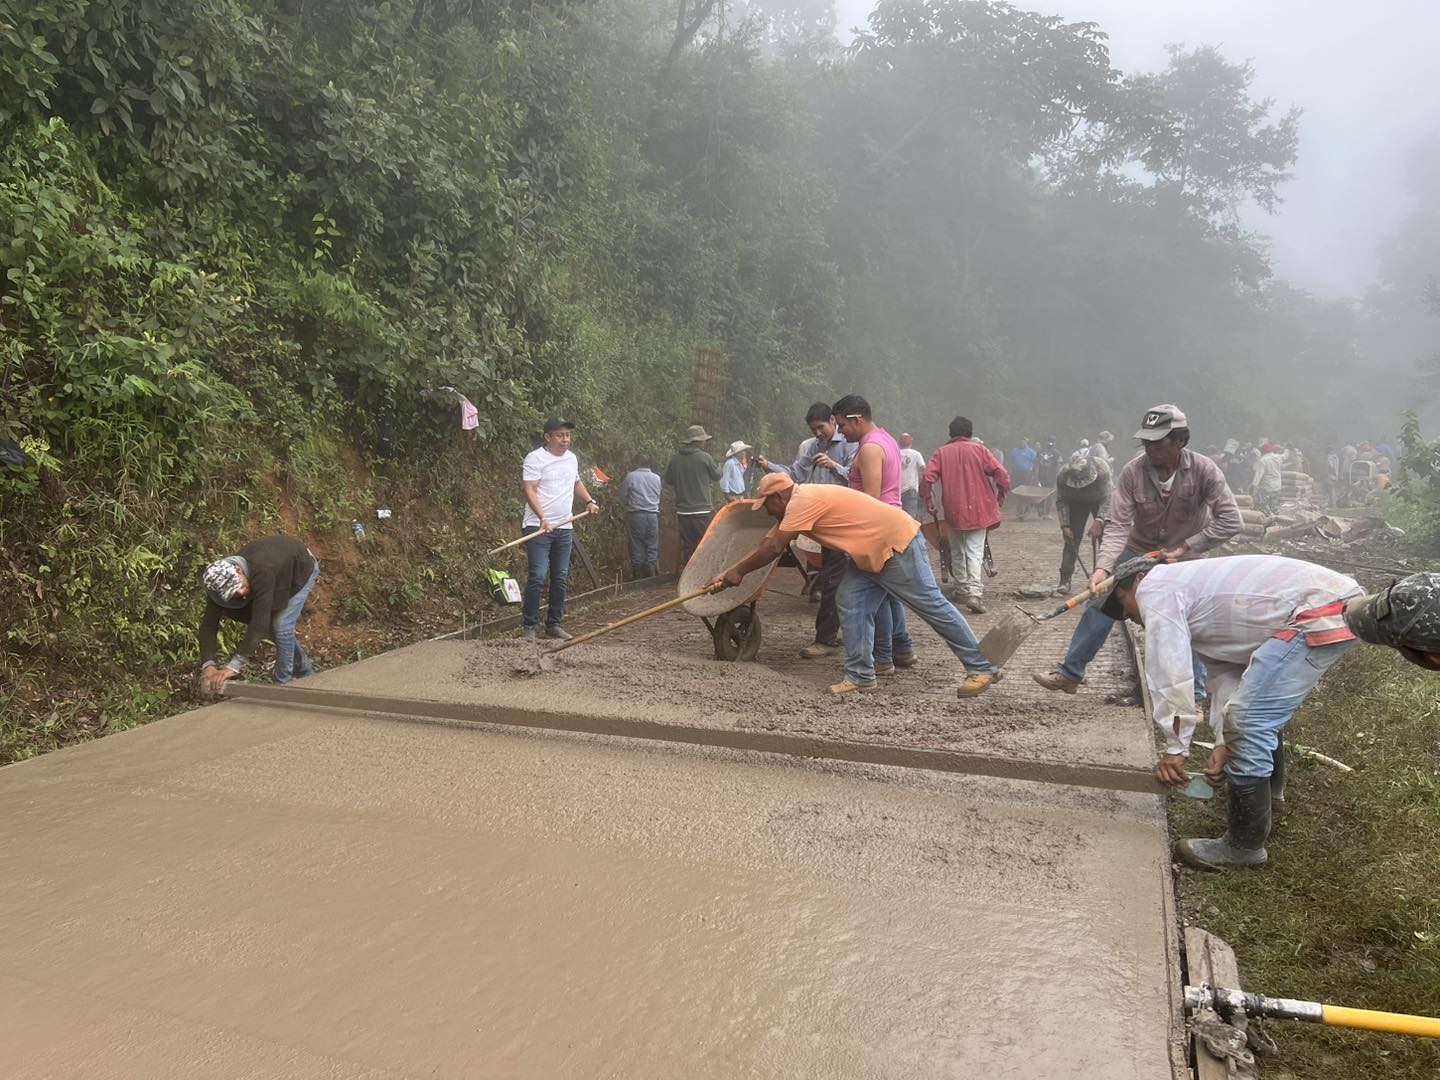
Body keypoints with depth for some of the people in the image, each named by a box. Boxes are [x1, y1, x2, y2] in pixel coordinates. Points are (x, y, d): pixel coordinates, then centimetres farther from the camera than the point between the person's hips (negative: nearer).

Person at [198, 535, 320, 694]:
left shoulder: (262, 572, -46)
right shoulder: (221, 580, -27)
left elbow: (259, 624, -47)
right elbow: (209, 624, -24)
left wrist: (234, 666, -49)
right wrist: (207, 665, -36)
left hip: (302, 568, -6)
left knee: (281, 626, -17)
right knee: (272, 626, 10)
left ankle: (284, 683, -1)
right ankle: (304, 671, 31)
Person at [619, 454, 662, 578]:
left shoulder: (630, 476, -3)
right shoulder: (657, 478, 8)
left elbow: (622, 497, 2)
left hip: (635, 515, -2)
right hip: (653, 515, 2)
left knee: (636, 546, 4)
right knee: (652, 548, 6)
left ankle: (637, 576, 7)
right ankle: (650, 577, 4)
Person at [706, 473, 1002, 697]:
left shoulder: (803, 501, -20)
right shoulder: (797, 504, 11)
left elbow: (773, 549, -21)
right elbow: (769, 544, 13)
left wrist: (737, 572, -9)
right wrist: (731, 573, 11)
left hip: (897, 544, -10)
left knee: (932, 605, -4)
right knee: (851, 604, 3)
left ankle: (982, 668, 5)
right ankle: (860, 676, 7)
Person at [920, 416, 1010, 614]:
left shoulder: (941, 453, 1)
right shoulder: (979, 450, 0)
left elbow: (927, 479, -10)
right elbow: (1003, 475, -6)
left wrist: (928, 501, 3)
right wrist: (1000, 499, 8)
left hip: (954, 511, 1)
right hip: (978, 509, -1)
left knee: (960, 551, 19)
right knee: (975, 552, -1)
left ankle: (964, 588, 26)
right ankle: (975, 592, -16)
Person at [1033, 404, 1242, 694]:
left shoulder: (1204, 471, -24)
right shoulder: (1133, 472, -21)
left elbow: (1231, 522, -23)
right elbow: (1118, 526, -23)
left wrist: (1186, 547, -24)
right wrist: (1103, 567, -36)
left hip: (1185, 556, -1)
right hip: (1139, 550, 1)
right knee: (1100, 604, -4)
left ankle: (1195, 695, 12)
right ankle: (1070, 672, 7)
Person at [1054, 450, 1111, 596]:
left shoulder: (1102, 470, -37)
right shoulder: (1063, 475, -31)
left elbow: (1107, 499, -34)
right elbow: (1061, 501, -18)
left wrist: (1099, 522, -44)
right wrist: (1065, 526, -23)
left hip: (1099, 502, -1)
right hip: (1077, 503, 1)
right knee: (1072, 540, -8)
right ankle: (1065, 581, -8)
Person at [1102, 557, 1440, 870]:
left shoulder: (1154, 589, -2)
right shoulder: (1195, 605, 27)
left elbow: (1169, 674, -10)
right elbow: (1224, 672, 21)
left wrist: (1175, 747, -2)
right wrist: (1223, 742, 12)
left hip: (1322, 612, -11)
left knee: (1250, 723, -10)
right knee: (1264, 713, 28)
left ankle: (1244, 846, 2)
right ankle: (1270, 789, 51)